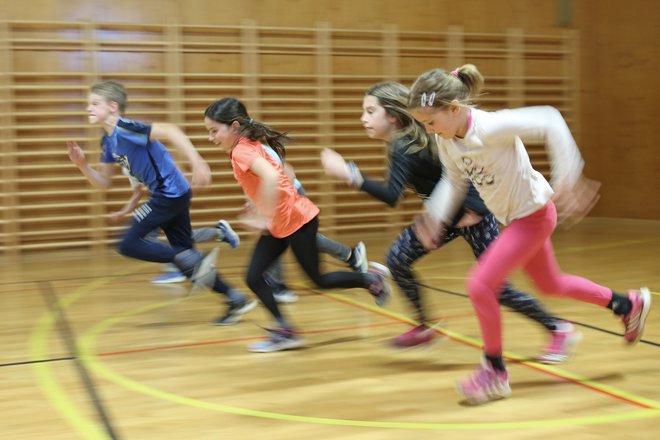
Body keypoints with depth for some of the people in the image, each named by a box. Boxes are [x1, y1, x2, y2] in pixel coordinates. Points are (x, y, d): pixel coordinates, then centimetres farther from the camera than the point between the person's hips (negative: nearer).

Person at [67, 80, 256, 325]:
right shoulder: (108, 141, 12)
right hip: (170, 196, 9)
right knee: (184, 255, 11)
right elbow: (104, 183, 18)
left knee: (128, 245, -10)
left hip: (170, 193, -9)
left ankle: (194, 263, -11)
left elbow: (169, 131, -27)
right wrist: (82, 165, 1)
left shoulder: (125, 128, -15)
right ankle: (236, 300, 17)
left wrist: (197, 162, -36)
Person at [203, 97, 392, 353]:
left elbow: (271, 177, -40)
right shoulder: (247, 146, 7)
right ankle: (285, 332, 10)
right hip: (278, 224, 9)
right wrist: (259, 210, 17)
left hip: (297, 221, -9)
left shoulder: (242, 151, -22)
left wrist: (265, 215, -34)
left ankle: (372, 278, 26)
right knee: (254, 277, 2)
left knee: (318, 280, 6)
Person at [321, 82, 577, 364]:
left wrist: (350, 175, -46)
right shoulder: (403, 141, -1)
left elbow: (391, 196, -40)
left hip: (472, 212, -9)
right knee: (396, 258, 0)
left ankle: (559, 330, 15)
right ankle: (424, 327, 14)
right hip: (447, 213, 9)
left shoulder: (405, 148, -27)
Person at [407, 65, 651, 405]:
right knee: (550, 285, 25)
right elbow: (454, 181, 7)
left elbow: (550, 122, -30)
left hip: (533, 214, -9)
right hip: (514, 218, 9)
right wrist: (436, 216, -6)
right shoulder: (445, 139, -8)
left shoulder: (490, 127, -31)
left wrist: (568, 176, -32)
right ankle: (628, 304, 45)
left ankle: (495, 373, 4)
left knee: (479, 285, -15)